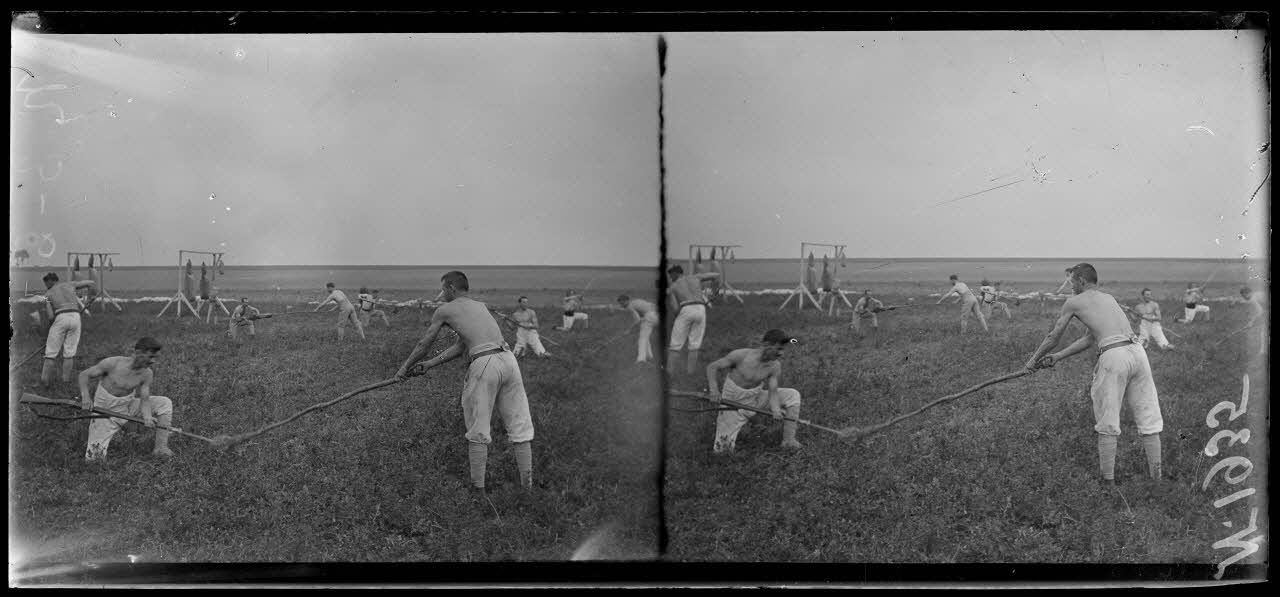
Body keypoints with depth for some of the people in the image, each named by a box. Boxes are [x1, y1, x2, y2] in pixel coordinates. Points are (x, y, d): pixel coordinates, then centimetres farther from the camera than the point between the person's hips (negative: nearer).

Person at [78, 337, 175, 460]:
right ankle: (94, 440, 24)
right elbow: (84, 375, -10)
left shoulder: (147, 374, -10)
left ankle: (161, 447, -9)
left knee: (164, 403, -11)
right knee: (94, 457, -12)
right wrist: (85, 397, -26)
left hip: (128, 406, 4)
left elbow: (145, 399, -12)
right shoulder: (113, 363, -21)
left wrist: (147, 417, -34)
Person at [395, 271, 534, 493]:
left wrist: (405, 367, 36)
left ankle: (478, 486, 8)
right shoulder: (480, 306, 29)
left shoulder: (445, 310, 13)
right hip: (508, 357, 5)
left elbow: (423, 345, 22)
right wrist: (432, 363, 35)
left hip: (484, 364, -5)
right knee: (519, 425, 9)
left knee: (478, 430, 5)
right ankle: (527, 483, 12)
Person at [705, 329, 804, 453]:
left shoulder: (775, 366, -11)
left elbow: (773, 392, -14)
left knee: (792, 395, -8)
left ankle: (789, 441, -4)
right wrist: (714, 390, -30)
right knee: (721, 450, -10)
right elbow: (712, 367, -15)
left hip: (756, 398, 4)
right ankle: (722, 422, 23)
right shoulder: (742, 355, -23)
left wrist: (775, 409, -36)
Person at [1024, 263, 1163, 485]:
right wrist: (1057, 357, 37)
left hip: (1113, 355, -5)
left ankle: (1108, 480, 4)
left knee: (1107, 423, 2)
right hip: (1137, 349, 6)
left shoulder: (1074, 302, 14)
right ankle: (1156, 476, 12)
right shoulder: (1109, 298, 30)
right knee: (1148, 418, 10)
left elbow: (1053, 337, 23)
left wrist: (1033, 359, 38)